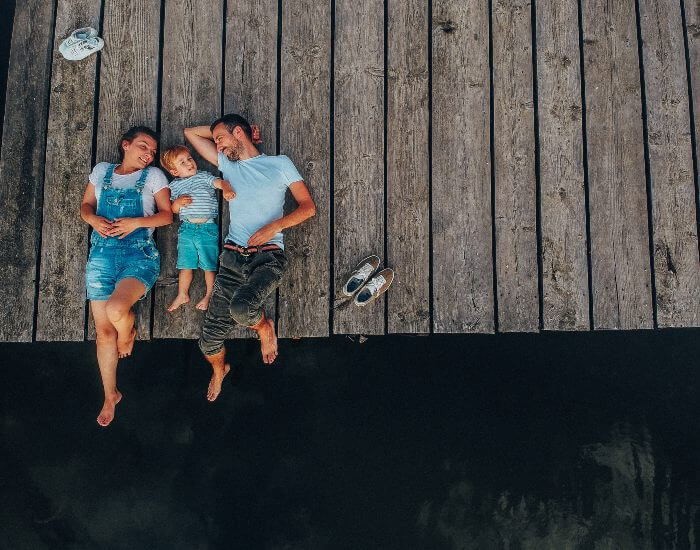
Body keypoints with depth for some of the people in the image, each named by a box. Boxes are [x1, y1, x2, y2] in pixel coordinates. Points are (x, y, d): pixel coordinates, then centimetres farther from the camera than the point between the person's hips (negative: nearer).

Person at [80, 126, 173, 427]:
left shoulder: (153, 176, 7)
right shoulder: (102, 170, 15)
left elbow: (167, 215, 3)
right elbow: (85, 206, 18)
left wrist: (136, 222, -13)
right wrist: (93, 219, -5)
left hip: (140, 255, -3)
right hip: (102, 255, 3)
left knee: (116, 309, -29)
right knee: (103, 330, 0)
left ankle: (128, 334, 10)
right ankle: (110, 396, 15)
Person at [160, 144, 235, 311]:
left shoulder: (204, 177, 3)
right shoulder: (174, 185, 9)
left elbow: (221, 182, -12)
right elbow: (172, 210, 12)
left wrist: (226, 189, -34)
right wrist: (177, 202, -9)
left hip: (207, 228, -2)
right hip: (186, 229, 3)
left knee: (209, 265, 2)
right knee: (185, 265, 11)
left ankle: (209, 295, 18)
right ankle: (182, 295, 27)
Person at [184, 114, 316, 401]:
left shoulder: (279, 164, 9)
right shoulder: (227, 164, 20)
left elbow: (308, 207, 3)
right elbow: (191, 132, 27)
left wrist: (274, 226, -11)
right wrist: (221, 131, 21)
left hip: (268, 256, -4)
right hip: (233, 257, 4)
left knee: (241, 306, -36)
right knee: (209, 339, -3)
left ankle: (264, 326, 1)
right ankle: (219, 370, 32)